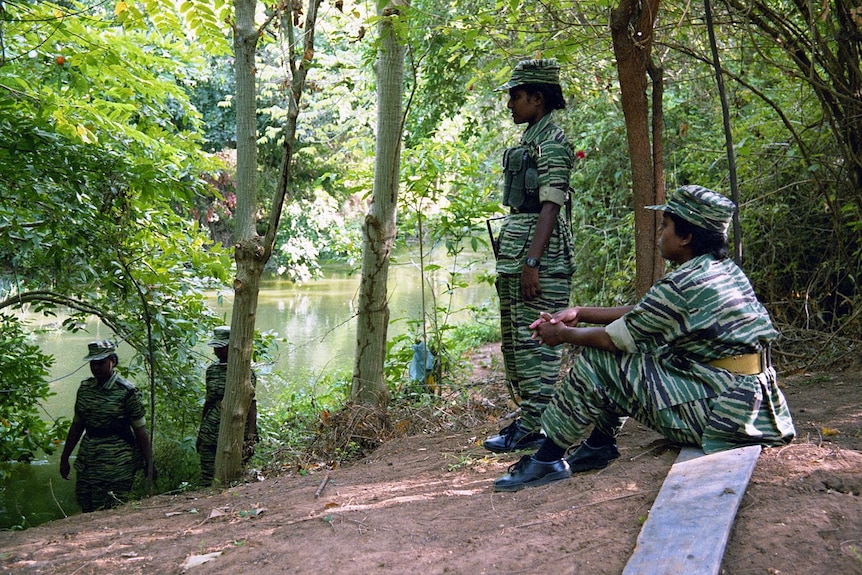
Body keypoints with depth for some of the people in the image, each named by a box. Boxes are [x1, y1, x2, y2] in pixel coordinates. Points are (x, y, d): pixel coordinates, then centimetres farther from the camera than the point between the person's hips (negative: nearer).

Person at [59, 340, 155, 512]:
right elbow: (77, 425, 16)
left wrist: (148, 464, -7)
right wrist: (64, 458, 17)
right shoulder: (85, 387, 7)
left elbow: (140, 431, -8)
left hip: (117, 463, -5)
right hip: (87, 461, 6)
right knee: (86, 511, 8)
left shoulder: (126, 392, -9)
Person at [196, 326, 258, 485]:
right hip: (210, 434, 5)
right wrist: (200, 432, 19)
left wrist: (251, 436, -16)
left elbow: (251, 405, -9)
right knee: (207, 479, 6)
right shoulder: (211, 369, 10)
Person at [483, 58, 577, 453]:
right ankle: (526, 414, 25)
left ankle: (534, 426, 2)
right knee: (514, 340, 15)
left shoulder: (552, 142, -10)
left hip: (539, 252, -10)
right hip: (514, 252, 11)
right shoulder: (530, 139, 19)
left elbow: (550, 207, -18)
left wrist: (532, 261, -24)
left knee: (536, 340, -6)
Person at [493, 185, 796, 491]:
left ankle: (546, 461, 7)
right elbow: (641, 314, 14)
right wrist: (579, 313, 12)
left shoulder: (682, 286, -20)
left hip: (716, 412, -10)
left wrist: (563, 334, 6)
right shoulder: (724, 269, 10)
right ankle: (599, 446, 25)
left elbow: (615, 338, -11)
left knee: (596, 361, -6)